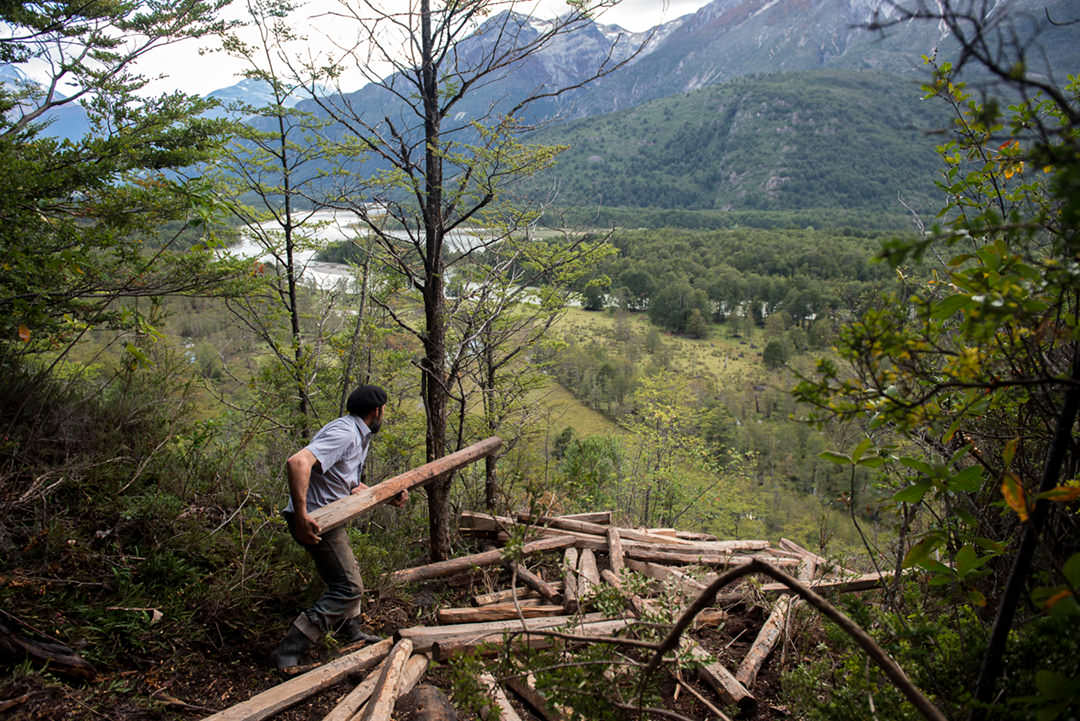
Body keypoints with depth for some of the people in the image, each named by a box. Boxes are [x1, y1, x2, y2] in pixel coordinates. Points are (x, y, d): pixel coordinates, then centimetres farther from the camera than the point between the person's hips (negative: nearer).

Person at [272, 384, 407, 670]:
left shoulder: (359, 437, 13)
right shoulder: (344, 433, -21)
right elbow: (297, 462, -35)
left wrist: (389, 497, 10)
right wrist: (301, 516, -38)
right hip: (315, 521, -11)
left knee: (349, 572, 26)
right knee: (349, 588, -7)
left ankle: (350, 630, 45)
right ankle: (289, 651, -5)